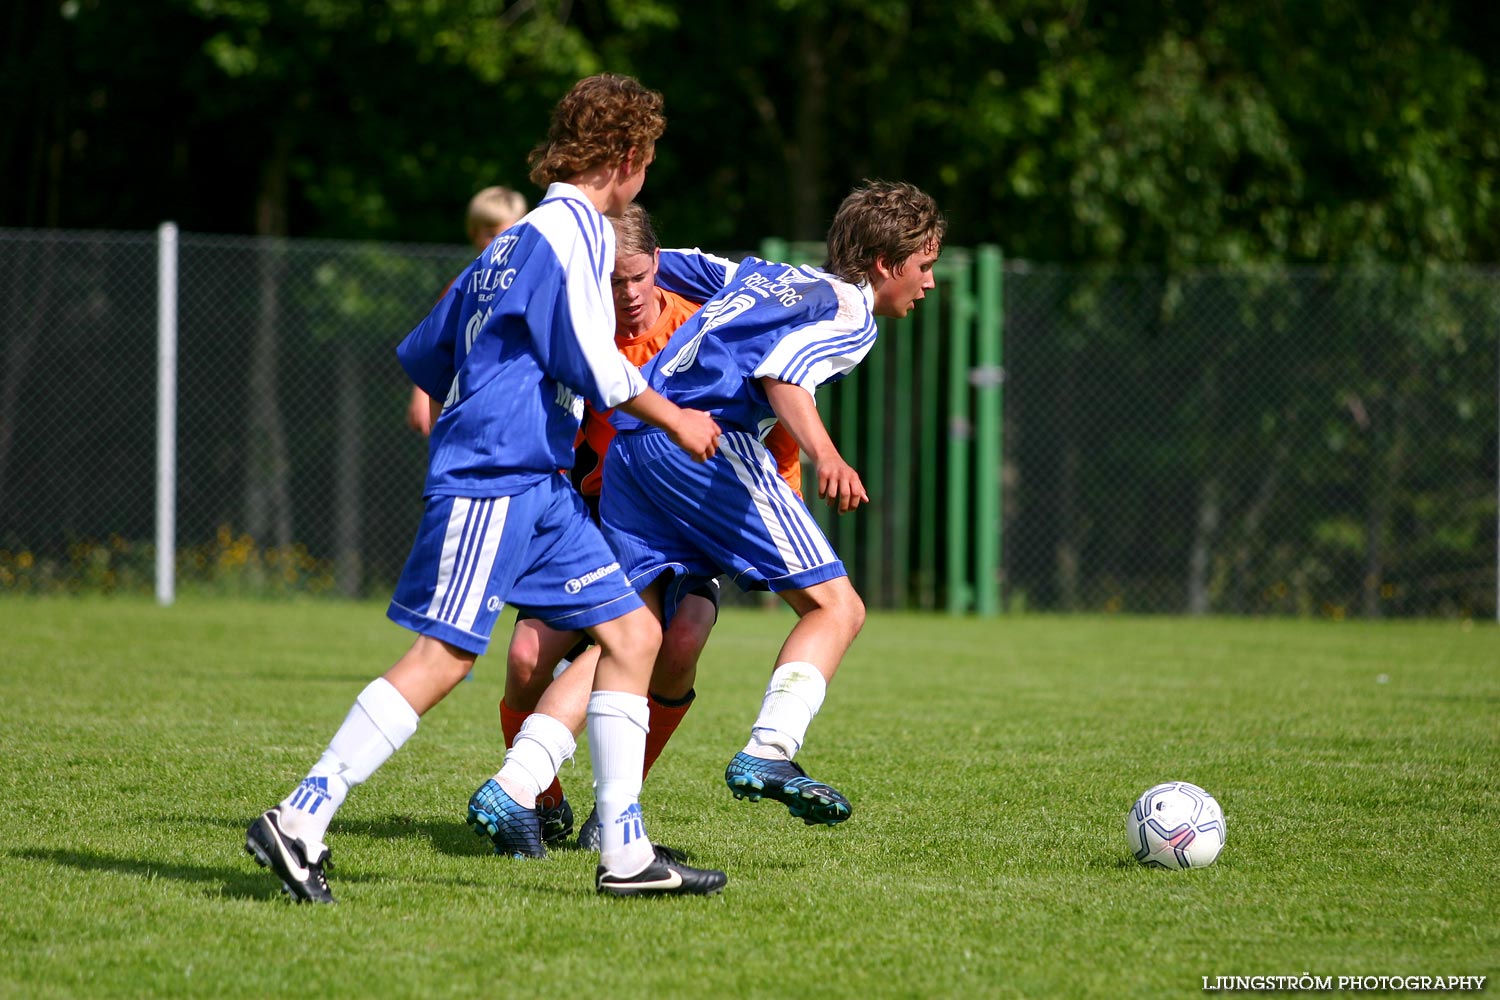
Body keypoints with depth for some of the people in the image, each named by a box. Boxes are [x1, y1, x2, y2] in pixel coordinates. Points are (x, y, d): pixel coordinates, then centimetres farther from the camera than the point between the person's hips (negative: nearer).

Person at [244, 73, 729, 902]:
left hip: (537, 489, 10)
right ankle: (299, 821, -12)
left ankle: (625, 853, 4)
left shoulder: (518, 241, 20)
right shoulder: (576, 227, -8)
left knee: (632, 633, 6)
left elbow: (423, 354, 23)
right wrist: (674, 419, -4)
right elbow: (590, 358, -17)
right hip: (492, 482, -10)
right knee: (442, 657, -13)